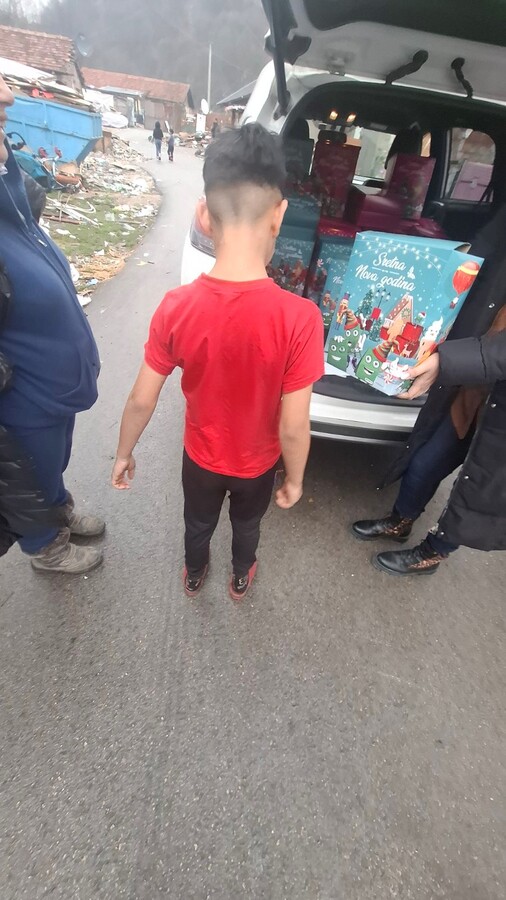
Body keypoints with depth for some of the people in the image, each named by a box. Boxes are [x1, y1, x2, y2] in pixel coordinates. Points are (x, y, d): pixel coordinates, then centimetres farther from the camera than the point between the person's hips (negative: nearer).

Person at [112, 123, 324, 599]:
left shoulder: (176, 307, -23)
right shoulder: (299, 317, -30)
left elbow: (141, 402, -13)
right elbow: (293, 427, -23)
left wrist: (123, 454, 6)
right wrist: (294, 480, -3)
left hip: (201, 457, 2)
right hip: (258, 464, -1)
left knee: (198, 523, 32)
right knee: (247, 525, 31)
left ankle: (193, 576, 61)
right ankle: (240, 580, 59)